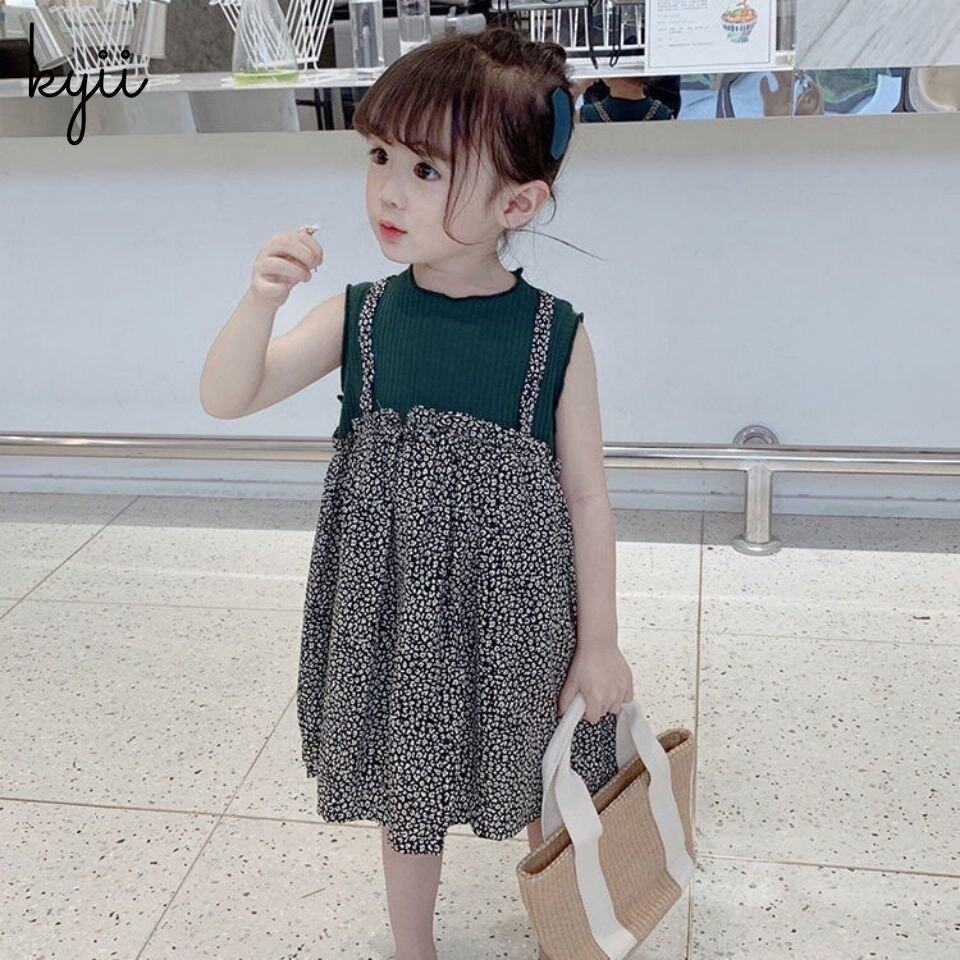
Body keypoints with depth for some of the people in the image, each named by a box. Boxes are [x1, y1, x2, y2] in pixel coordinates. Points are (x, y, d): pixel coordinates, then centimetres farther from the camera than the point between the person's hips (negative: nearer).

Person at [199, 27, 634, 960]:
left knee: (542, 797, 19)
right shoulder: (360, 318, -8)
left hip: (519, 627, -1)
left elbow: (586, 501, -7)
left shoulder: (554, 336, -14)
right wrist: (262, 296, -27)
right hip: (394, 623, 2)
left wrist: (599, 641, -3)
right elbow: (226, 398, -9)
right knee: (406, 794, 21)